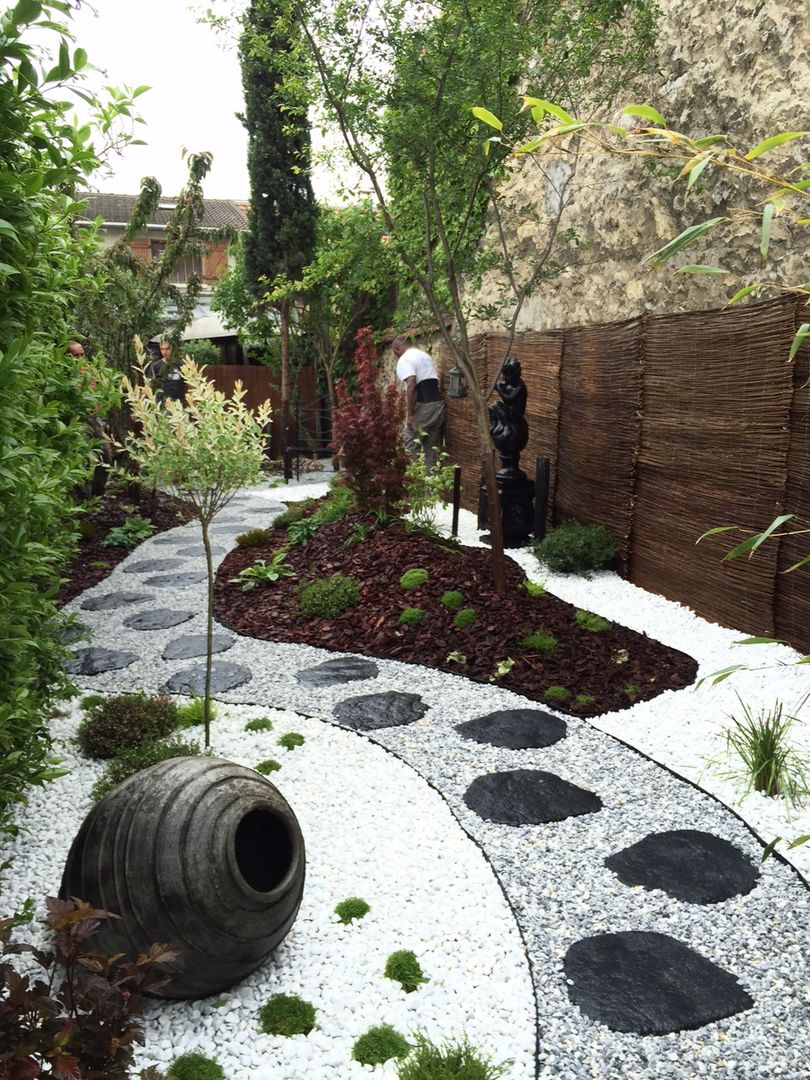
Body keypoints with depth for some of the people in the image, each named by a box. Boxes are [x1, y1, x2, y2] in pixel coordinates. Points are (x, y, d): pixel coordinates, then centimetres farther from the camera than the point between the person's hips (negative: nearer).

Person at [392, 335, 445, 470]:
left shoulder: (404, 359, -7)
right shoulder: (425, 355, 21)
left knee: (411, 447, -1)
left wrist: (410, 414, -20)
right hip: (438, 404, 8)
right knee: (431, 447, 11)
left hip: (422, 407, -8)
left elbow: (411, 385, -21)